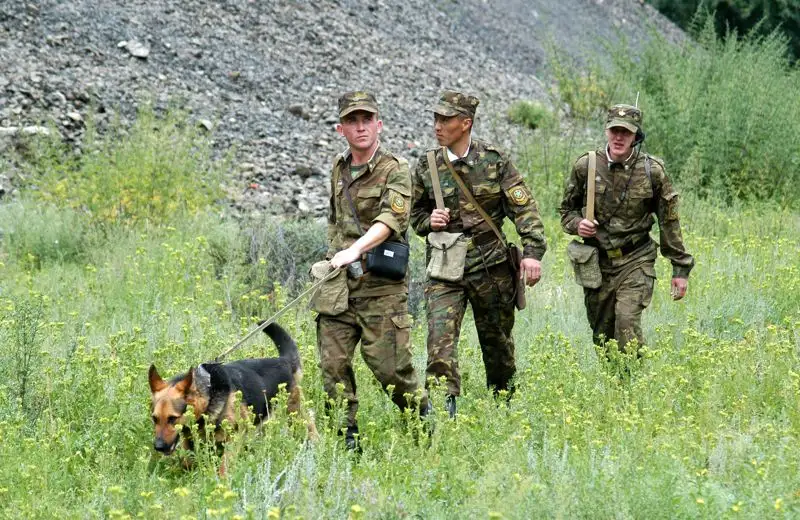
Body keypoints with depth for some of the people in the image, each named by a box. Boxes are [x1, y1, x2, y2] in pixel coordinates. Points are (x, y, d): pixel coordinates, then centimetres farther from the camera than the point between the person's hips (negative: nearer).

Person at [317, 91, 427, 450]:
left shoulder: (395, 170, -6)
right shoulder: (339, 168, 14)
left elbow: (391, 219, -23)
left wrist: (356, 249, -36)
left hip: (381, 286, -6)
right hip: (339, 283, 6)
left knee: (388, 364, -5)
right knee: (333, 363, -1)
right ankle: (346, 439, 7)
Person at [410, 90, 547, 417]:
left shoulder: (495, 161, -3)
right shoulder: (427, 167, 4)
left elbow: (524, 208, -4)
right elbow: (415, 213, 18)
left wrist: (532, 251, -15)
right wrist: (429, 221, -6)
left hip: (491, 266, -1)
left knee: (498, 341, 12)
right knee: (440, 336, -18)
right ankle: (444, 409, -22)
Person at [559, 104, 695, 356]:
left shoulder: (652, 171, -6)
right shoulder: (586, 165, -2)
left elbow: (669, 222, 2)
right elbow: (567, 208, 13)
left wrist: (680, 268, 3)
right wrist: (576, 224, -10)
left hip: (635, 261, -3)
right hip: (597, 262, 3)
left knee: (627, 319, -22)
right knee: (602, 333, 9)